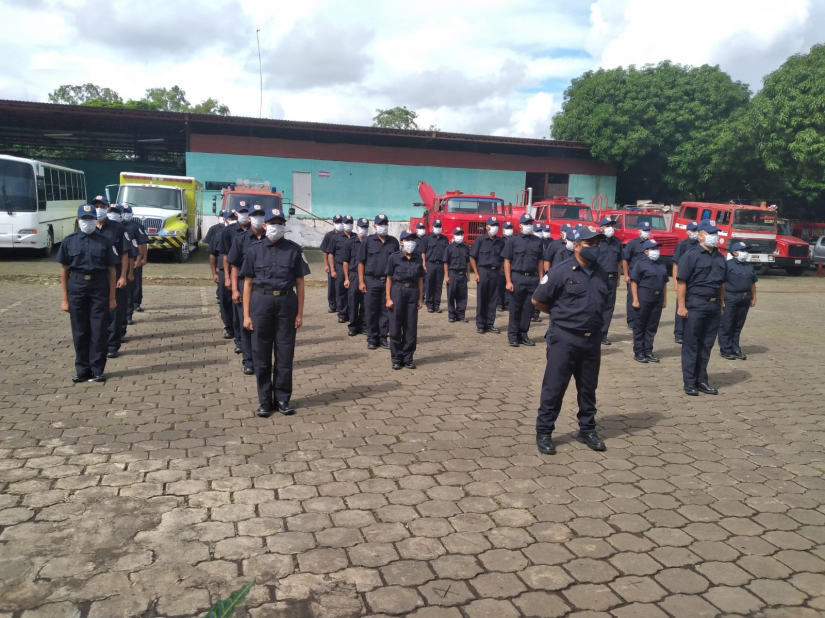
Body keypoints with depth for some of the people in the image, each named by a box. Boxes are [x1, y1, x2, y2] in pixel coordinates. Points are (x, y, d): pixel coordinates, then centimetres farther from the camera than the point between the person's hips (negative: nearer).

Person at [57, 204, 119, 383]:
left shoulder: (104, 241, 3)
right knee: (79, 332, 7)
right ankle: (82, 370, 18)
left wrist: (112, 297, -1)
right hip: (76, 287, 1)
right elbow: (64, 271, 6)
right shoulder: (69, 241, 5)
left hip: (99, 287, -1)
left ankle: (97, 370, 10)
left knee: (99, 331, 1)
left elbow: (111, 271, 3)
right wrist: (65, 298, 2)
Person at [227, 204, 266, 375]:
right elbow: (234, 266, 0)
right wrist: (235, 289, -7)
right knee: (246, 325, 4)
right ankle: (248, 361, 12)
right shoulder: (241, 238, 2)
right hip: (245, 286, 0)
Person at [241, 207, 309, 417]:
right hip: (261, 301, 0)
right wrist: (246, 315, -1)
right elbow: (248, 283, 4)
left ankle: (283, 398, 19)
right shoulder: (255, 249, 4)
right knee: (261, 354, 6)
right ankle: (265, 400, 18)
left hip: (286, 302, 0)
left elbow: (299, 283, 4)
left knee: (285, 353, 6)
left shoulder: (293, 249, 4)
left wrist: (300, 313, -1)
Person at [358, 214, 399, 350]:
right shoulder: (368, 241, 0)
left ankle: (383, 337, 16)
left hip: (389, 281, 2)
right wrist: (361, 282, -6)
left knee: (386, 310, 7)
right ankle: (372, 339, 12)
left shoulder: (394, 242, 7)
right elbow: (361, 262, 0)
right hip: (371, 281, -2)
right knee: (371, 311, 3)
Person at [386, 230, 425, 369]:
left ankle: (408, 358, 16)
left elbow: (420, 280, 10)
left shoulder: (417, 260, 7)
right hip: (398, 291, -3)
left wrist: (420, 299, 5)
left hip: (413, 292, 3)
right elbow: (389, 278, -2)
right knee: (395, 327, 2)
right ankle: (396, 358, 12)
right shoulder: (394, 258, -2)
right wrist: (388, 298, -7)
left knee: (411, 327, 5)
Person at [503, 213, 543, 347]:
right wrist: (508, 281, -10)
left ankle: (523, 335, 16)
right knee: (515, 308, 3)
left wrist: (541, 279, 3)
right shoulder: (513, 240, 0)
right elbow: (507, 261, -2)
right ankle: (513, 336, 10)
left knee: (528, 309, 7)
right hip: (517, 277, -3)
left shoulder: (538, 241, 8)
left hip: (532, 278, 3)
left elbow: (540, 261, 11)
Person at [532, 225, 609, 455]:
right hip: (564, 338, -5)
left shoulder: (601, 274, 7)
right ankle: (543, 432, 12)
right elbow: (538, 300, -6)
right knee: (554, 387, 1)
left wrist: (593, 320, 11)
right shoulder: (561, 271, -11)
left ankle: (587, 430, 30)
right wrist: (562, 315, 5)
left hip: (592, 340, 6)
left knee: (588, 388, 15)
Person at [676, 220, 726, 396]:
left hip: (714, 306, 6)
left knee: (707, 345, 11)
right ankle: (689, 382, 8)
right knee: (691, 344, 1)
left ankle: (702, 380, 20)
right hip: (696, 304, -6)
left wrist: (721, 304, 13)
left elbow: (722, 283, 19)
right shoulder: (691, 256, -7)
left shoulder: (720, 257, 12)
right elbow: (681, 282, -11)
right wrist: (682, 306, -16)